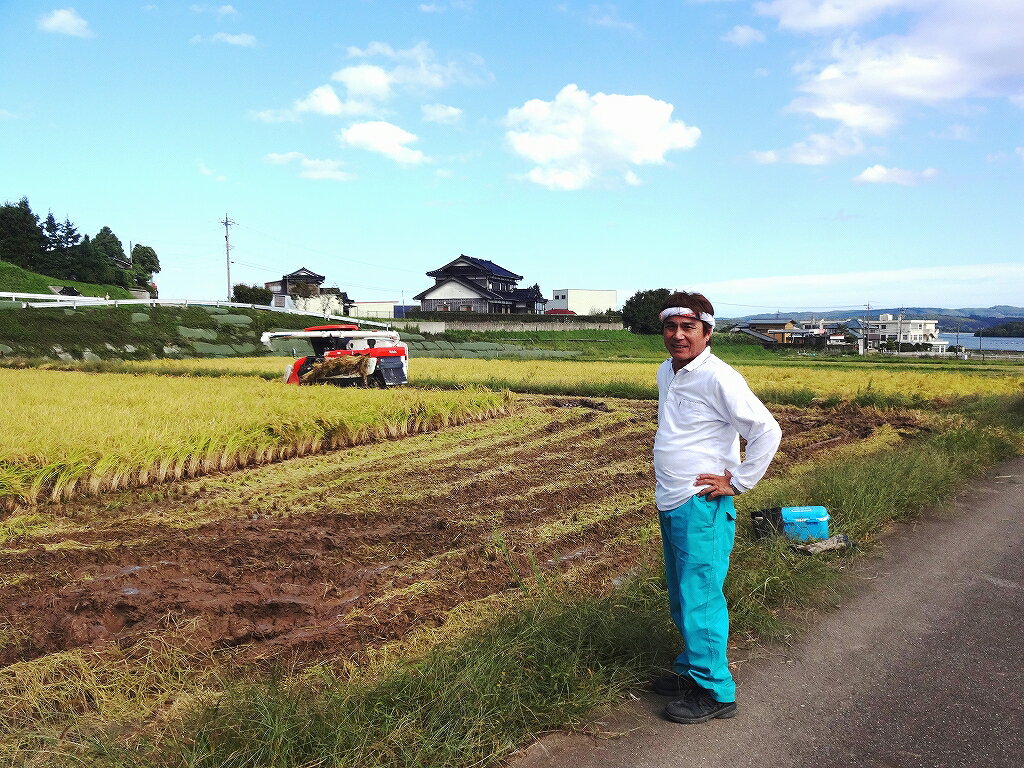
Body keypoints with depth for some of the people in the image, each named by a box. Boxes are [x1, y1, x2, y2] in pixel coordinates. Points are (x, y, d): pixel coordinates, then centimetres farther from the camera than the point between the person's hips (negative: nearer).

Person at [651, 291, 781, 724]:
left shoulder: (718, 378, -16)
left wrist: (738, 482, -14)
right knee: (681, 597, 18)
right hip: (670, 505, 9)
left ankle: (714, 691, 7)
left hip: (701, 507, -9)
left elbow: (767, 431, -18)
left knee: (700, 599, -4)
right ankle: (692, 668, 33)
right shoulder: (665, 373, 11)